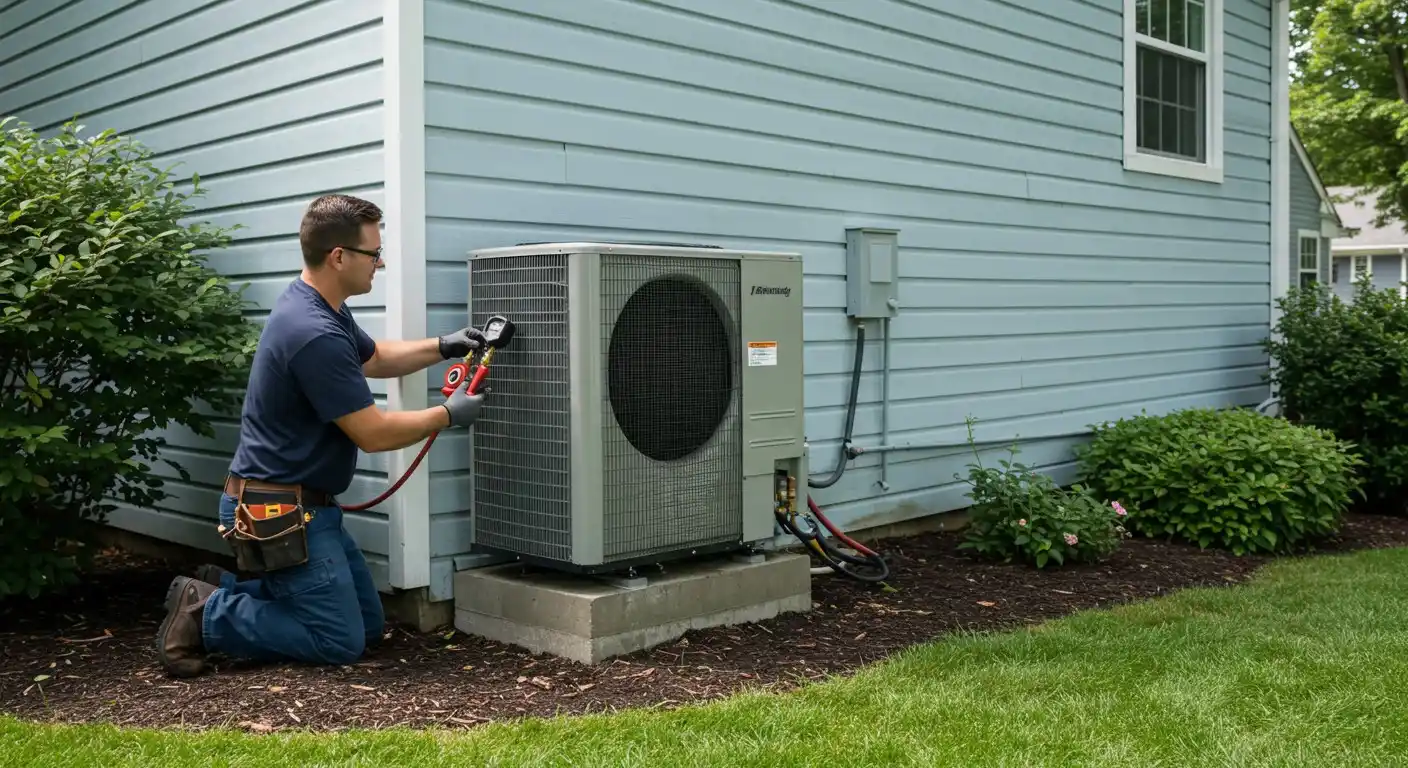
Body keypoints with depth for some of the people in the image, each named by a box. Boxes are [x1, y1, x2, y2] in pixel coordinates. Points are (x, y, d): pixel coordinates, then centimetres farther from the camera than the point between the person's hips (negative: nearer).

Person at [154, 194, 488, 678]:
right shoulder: (315, 334, -26)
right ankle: (205, 614, 0)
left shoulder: (319, 307, 7)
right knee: (341, 641, -5)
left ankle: (229, 586, 18)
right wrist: (448, 415, -7)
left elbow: (373, 358, 26)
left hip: (304, 506, 10)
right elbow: (374, 434, -21)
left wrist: (443, 346, 12)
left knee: (369, 624, 15)